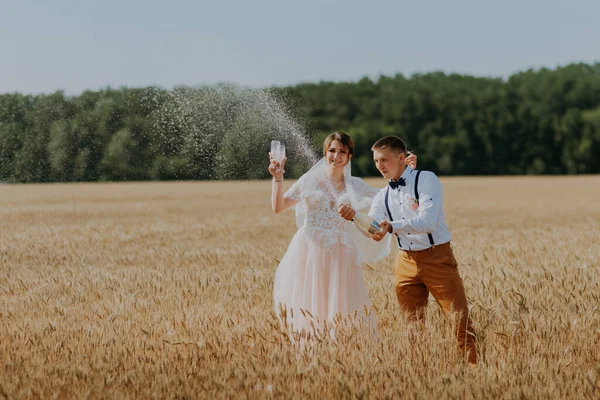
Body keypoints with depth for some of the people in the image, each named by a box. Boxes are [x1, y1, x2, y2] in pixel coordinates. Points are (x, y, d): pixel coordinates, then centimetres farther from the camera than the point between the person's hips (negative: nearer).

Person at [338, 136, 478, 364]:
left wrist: (392, 227, -31)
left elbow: (427, 222, -21)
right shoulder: (383, 196, 10)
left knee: (459, 318, -5)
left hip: (437, 258, -6)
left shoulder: (426, 180, -9)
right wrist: (354, 216, -22)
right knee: (412, 323, 9)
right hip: (406, 262, 6)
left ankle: (473, 366, 2)